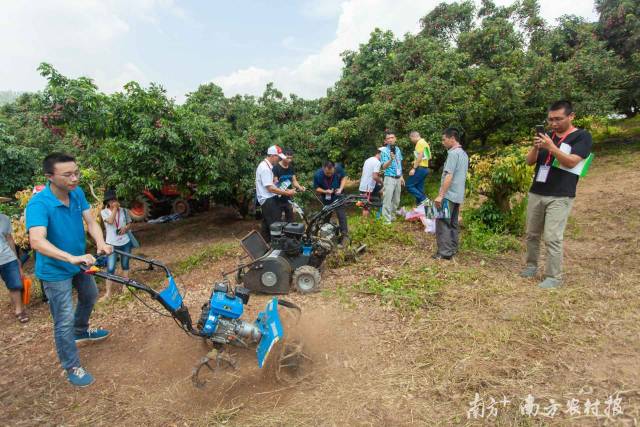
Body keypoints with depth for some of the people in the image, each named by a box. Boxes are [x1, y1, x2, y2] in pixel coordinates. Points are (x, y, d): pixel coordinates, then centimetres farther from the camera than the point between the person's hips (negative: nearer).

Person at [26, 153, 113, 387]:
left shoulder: (77, 193, -10)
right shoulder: (39, 204, -29)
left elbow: (91, 222, -12)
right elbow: (37, 241, -41)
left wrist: (101, 243, -31)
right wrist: (71, 258, -52)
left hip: (79, 262, 7)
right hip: (55, 270, -7)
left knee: (90, 296, 28)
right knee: (64, 320, 2)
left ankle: (80, 331, 55)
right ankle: (72, 367, 20)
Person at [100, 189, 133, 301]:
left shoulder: (123, 210, 2)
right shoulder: (104, 212, -6)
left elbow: (129, 223, 12)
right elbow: (110, 221, -25)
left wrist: (126, 228, -10)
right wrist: (115, 208, -18)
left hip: (125, 242, 3)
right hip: (112, 244, -3)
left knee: (125, 265, 15)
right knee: (110, 268, -5)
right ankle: (108, 292, 1)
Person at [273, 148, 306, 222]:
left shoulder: (291, 168, 8)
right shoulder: (276, 168, -11)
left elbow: (294, 181, 7)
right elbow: (275, 184, -14)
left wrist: (299, 187, -14)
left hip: (288, 199, 6)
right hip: (279, 199, -6)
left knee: (290, 220, 12)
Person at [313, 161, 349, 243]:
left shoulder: (338, 169, -23)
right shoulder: (317, 175, -25)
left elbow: (343, 177, -4)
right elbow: (316, 188, -13)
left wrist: (340, 189, -18)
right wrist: (325, 191, -30)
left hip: (338, 196, 0)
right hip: (326, 198, 1)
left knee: (341, 214, -4)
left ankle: (345, 235, 5)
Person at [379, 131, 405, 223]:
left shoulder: (398, 149, 9)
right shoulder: (384, 151, -10)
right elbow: (384, 166, -19)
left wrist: (401, 176, 16)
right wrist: (391, 159, -36)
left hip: (398, 178, 7)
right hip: (389, 178, -6)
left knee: (396, 200, 13)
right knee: (387, 200, -8)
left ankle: (393, 217, 26)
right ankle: (387, 220, -5)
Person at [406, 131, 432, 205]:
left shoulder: (420, 142, -10)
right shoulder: (425, 143, 20)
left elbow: (420, 156, -19)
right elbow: (429, 157, 23)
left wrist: (414, 168, -20)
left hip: (420, 168, -10)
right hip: (425, 168, 10)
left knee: (409, 186, -9)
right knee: (419, 188, 11)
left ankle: (424, 199, -14)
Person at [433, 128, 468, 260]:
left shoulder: (453, 153, -14)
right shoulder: (464, 154, 16)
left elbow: (449, 176, -20)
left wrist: (440, 195, -20)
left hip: (449, 195, -9)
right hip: (458, 195, 10)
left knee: (442, 223, -6)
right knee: (453, 223, 14)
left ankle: (444, 252, -6)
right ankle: (453, 249, 19)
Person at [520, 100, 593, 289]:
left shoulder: (582, 136, -2)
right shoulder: (547, 136, 13)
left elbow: (571, 162, -16)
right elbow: (529, 162, 8)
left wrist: (551, 147, -28)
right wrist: (536, 147, -12)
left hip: (560, 197, -5)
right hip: (536, 193, 6)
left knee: (552, 238, -10)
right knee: (532, 234, 11)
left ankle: (554, 277, -1)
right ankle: (531, 266, 25)